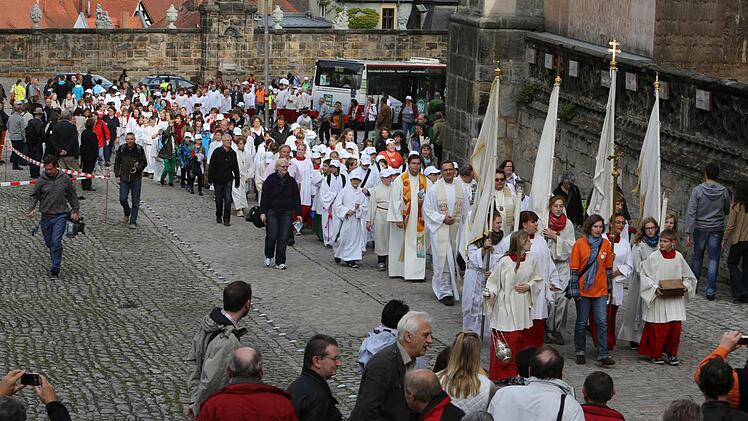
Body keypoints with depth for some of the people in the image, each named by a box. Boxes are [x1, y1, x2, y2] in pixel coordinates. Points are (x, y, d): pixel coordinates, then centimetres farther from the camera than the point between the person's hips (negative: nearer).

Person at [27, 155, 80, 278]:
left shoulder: (65, 179, -3)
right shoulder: (41, 181, -4)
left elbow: (72, 196, 10)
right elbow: (33, 196, 6)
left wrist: (76, 211, 15)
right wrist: (32, 208, -12)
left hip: (60, 216, -2)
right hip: (46, 216, 2)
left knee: (56, 241, -13)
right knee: (49, 242, 12)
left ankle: (55, 268, -6)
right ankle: (56, 261, 36)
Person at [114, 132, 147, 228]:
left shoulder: (139, 149, -4)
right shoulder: (121, 149, 1)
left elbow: (144, 162, 3)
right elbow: (117, 163, 9)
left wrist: (137, 169, -16)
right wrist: (117, 175, 3)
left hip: (136, 178, -1)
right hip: (124, 178, 1)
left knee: (135, 202, 1)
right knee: (123, 199, -6)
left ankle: (133, 222, 9)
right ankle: (127, 213, 25)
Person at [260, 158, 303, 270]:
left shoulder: (291, 181, 7)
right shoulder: (270, 179, -3)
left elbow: (296, 198, 10)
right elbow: (264, 197, -4)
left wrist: (298, 213, 5)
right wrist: (262, 212, -9)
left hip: (286, 213, 2)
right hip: (272, 212, -2)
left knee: (283, 238, -2)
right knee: (272, 236, -4)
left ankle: (280, 262, 4)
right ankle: (268, 256, 23)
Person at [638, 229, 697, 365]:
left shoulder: (678, 257, 3)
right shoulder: (653, 257, -6)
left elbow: (688, 276, 14)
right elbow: (644, 276, -3)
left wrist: (686, 286, -5)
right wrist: (654, 287, -16)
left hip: (675, 299, 3)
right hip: (657, 298, -2)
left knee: (675, 326, 1)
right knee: (657, 327, 0)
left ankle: (671, 353, 18)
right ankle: (655, 354, 16)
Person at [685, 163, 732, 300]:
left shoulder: (698, 190, -9)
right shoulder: (724, 191, -4)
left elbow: (691, 212, -12)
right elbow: (728, 211, 7)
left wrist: (688, 233, -10)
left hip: (700, 228, 0)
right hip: (717, 229, 0)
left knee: (697, 258, 14)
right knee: (713, 260, 3)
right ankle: (710, 290, 1)